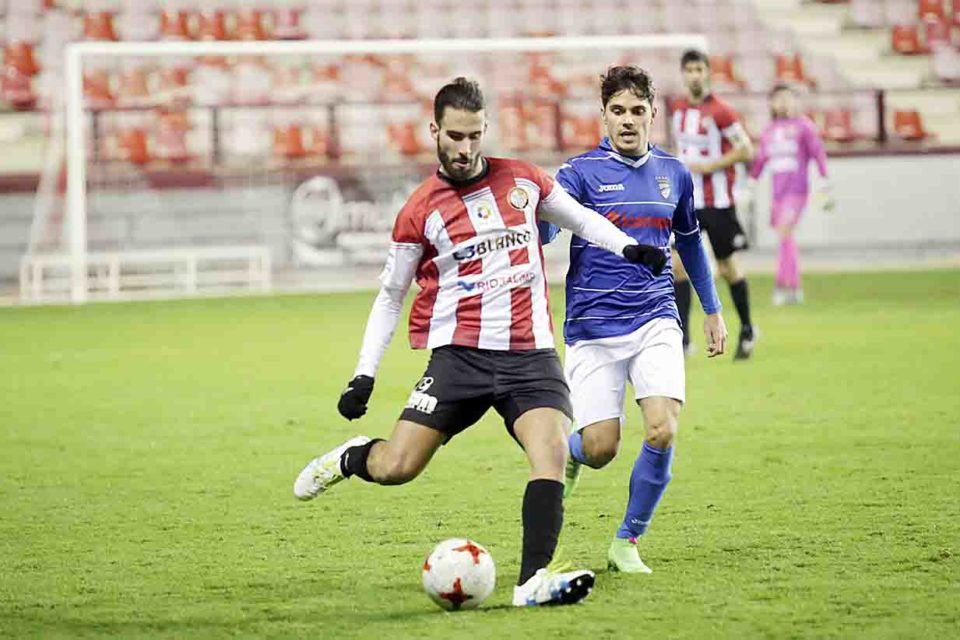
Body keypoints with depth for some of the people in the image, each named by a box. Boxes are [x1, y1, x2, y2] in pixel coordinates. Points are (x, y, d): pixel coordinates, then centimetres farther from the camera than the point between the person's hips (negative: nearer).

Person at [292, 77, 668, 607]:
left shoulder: (523, 181, 8)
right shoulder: (420, 211, 1)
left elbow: (579, 219, 25)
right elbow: (390, 295, 9)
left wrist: (629, 247, 7)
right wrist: (364, 374, 3)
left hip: (530, 354, 2)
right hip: (460, 354, -2)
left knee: (551, 450, -22)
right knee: (396, 469, -8)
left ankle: (534, 580, -25)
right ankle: (351, 458, 28)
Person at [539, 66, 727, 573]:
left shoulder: (673, 174, 9)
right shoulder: (581, 171, -5)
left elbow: (689, 241, 25)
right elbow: (543, 229, -19)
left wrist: (712, 311, 28)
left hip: (655, 322, 3)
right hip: (593, 328, -3)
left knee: (663, 431, -16)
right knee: (601, 449, -5)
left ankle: (627, 543, 3)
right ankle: (569, 454, 35)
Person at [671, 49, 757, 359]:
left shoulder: (720, 112, -12)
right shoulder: (679, 109, 7)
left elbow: (746, 150, -13)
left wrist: (708, 165, -18)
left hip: (718, 202, -5)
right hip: (687, 201, 5)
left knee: (727, 267, 6)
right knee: (678, 264, -8)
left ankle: (747, 329, 26)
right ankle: (681, 338, -6)